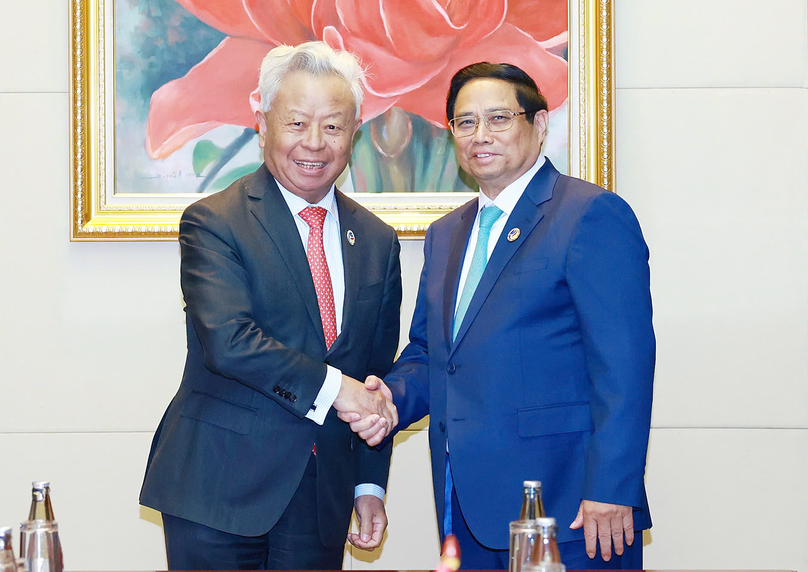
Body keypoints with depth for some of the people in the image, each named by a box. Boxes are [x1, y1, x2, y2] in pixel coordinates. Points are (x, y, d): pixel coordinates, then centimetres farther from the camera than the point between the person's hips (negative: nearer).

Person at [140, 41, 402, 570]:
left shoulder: (377, 242, 11)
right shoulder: (214, 222, -5)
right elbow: (228, 341, -20)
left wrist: (370, 485, 10)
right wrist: (332, 387, -19)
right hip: (219, 488, -4)